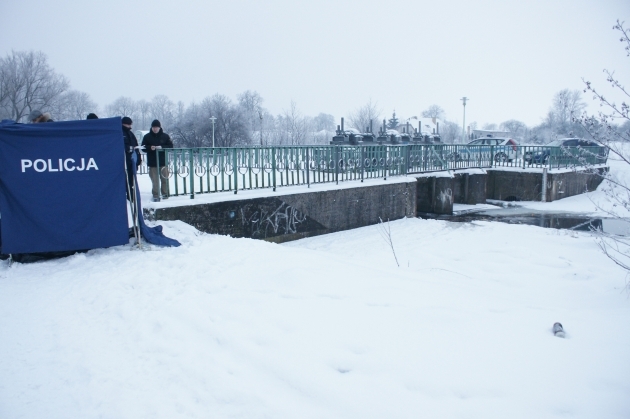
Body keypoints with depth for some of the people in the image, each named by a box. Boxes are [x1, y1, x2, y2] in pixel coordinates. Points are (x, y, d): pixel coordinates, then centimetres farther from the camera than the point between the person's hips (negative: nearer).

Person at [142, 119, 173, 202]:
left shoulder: (165, 136, 6)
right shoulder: (147, 137, 5)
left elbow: (170, 146, 3)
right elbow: (143, 148, 6)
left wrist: (162, 147, -14)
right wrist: (150, 148, -15)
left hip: (163, 162, 1)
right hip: (152, 163, -1)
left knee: (165, 179, 4)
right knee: (155, 180, -3)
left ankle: (165, 193, 19)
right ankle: (156, 196, 2)